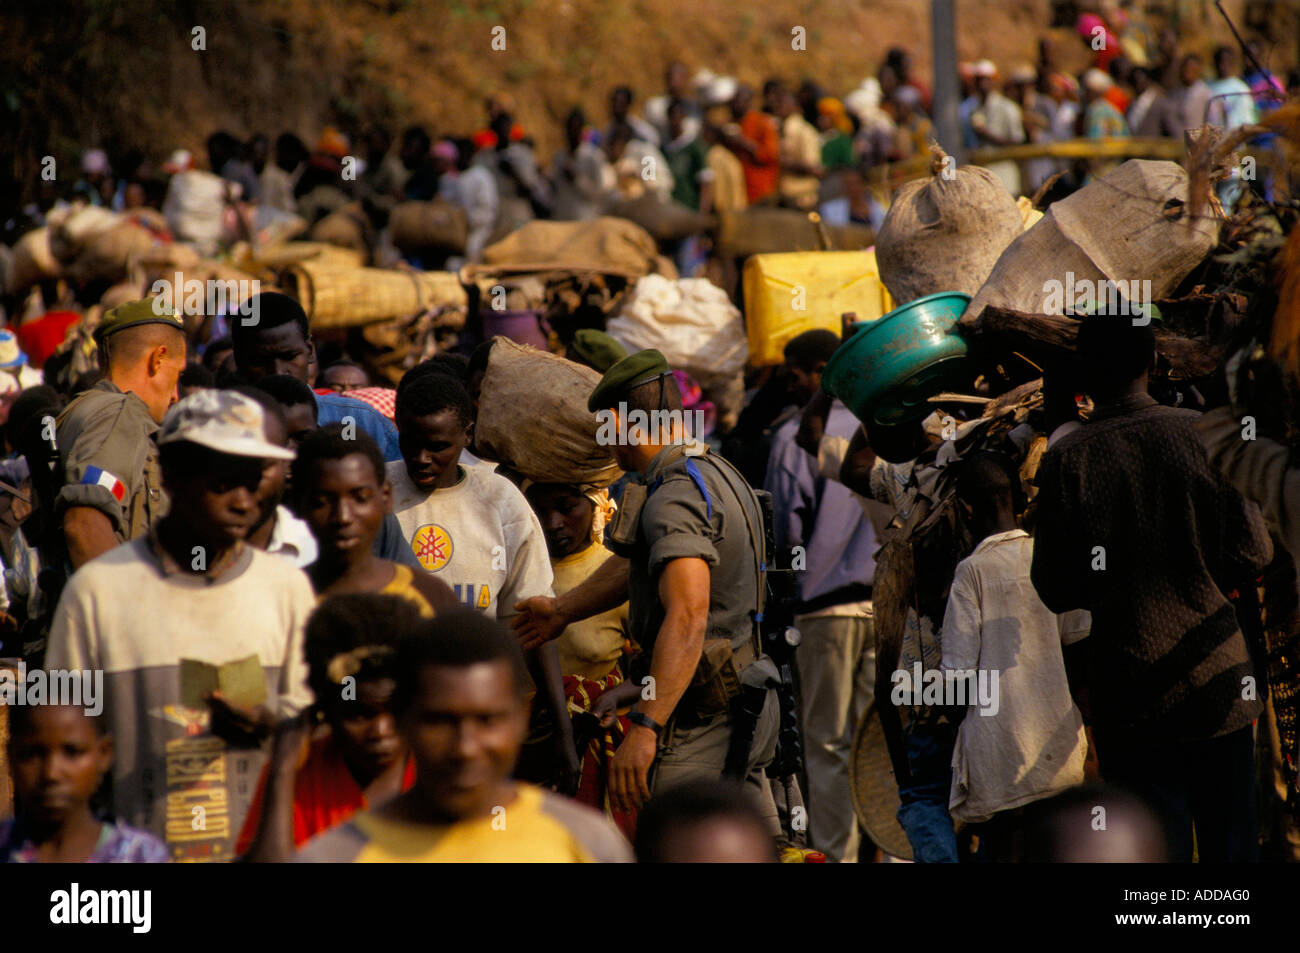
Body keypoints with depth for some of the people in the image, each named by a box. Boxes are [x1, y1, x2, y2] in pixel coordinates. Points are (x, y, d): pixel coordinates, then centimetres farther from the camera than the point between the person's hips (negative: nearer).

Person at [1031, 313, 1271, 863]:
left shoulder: (1067, 460, -9)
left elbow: (1055, 590, -7)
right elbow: (1252, 554, -3)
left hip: (1129, 694, -1)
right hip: (1217, 684, 1)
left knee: (1159, 852, 4)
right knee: (1231, 842, 10)